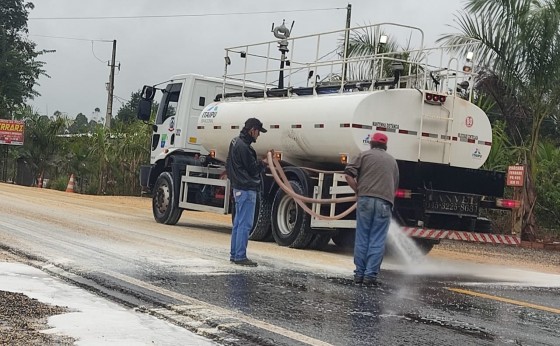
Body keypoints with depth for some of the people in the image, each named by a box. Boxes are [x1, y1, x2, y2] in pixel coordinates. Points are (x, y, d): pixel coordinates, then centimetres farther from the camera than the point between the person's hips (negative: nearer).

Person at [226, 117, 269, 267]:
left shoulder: (236, 142, 13)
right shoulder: (243, 147, -19)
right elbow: (253, 169, -16)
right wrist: (264, 163, 3)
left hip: (239, 188, 11)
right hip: (247, 190, -11)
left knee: (238, 222, 15)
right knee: (245, 224, -7)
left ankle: (234, 254, 20)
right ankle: (240, 256, -6)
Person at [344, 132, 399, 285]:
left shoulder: (364, 155, 11)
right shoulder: (392, 160, 21)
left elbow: (348, 174, -1)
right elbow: (395, 185, 26)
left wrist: (358, 191, 10)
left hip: (366, 199, -1)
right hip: (385, 202, 1)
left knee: (362, 238, 5)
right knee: (377, 241, 2)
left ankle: (359, 273, 7)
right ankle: (370, 275, -1)